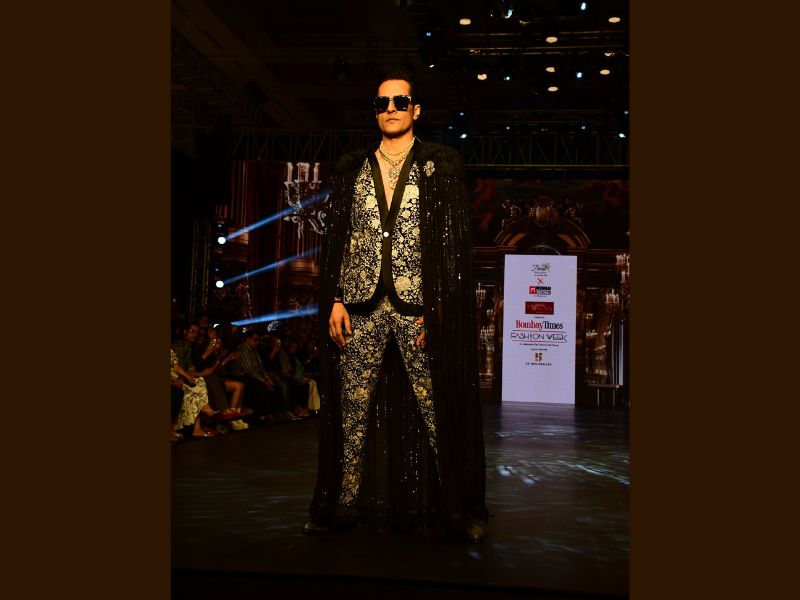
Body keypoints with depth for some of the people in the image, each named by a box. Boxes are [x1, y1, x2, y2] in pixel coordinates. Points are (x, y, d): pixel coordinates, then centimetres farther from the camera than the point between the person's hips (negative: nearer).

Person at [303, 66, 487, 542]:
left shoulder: (441, 166, 7)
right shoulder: (352, 169, 16)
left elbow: (456, 239, 1)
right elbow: (338, 238, 14)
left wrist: (437, 307, -9)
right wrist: (336, 299, 3)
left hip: (420, 306, -3)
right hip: (362, 306, 3)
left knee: (437, 411, -3)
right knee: (353, 410, 4)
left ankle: (457, 508, 7)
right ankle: (345, 504, 14)